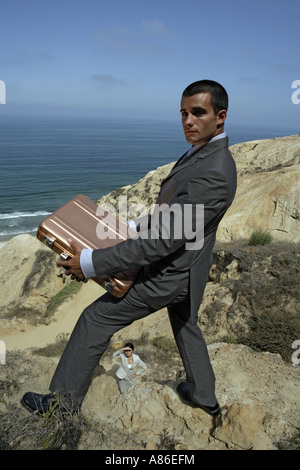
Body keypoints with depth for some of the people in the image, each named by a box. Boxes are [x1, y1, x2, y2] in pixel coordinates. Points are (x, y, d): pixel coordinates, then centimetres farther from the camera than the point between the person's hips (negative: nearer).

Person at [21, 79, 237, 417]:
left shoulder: (213, 174, -32)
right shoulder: (202, 153, 1)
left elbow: (164, 240, -34)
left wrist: (92, 263, -31)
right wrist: (138, 225, 14)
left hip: (171, 272, -10)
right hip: (187, 266, 10)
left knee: (95, 320, 2)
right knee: (185, 325, 29)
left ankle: (63, 402, 21)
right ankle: (205, 398, 51)